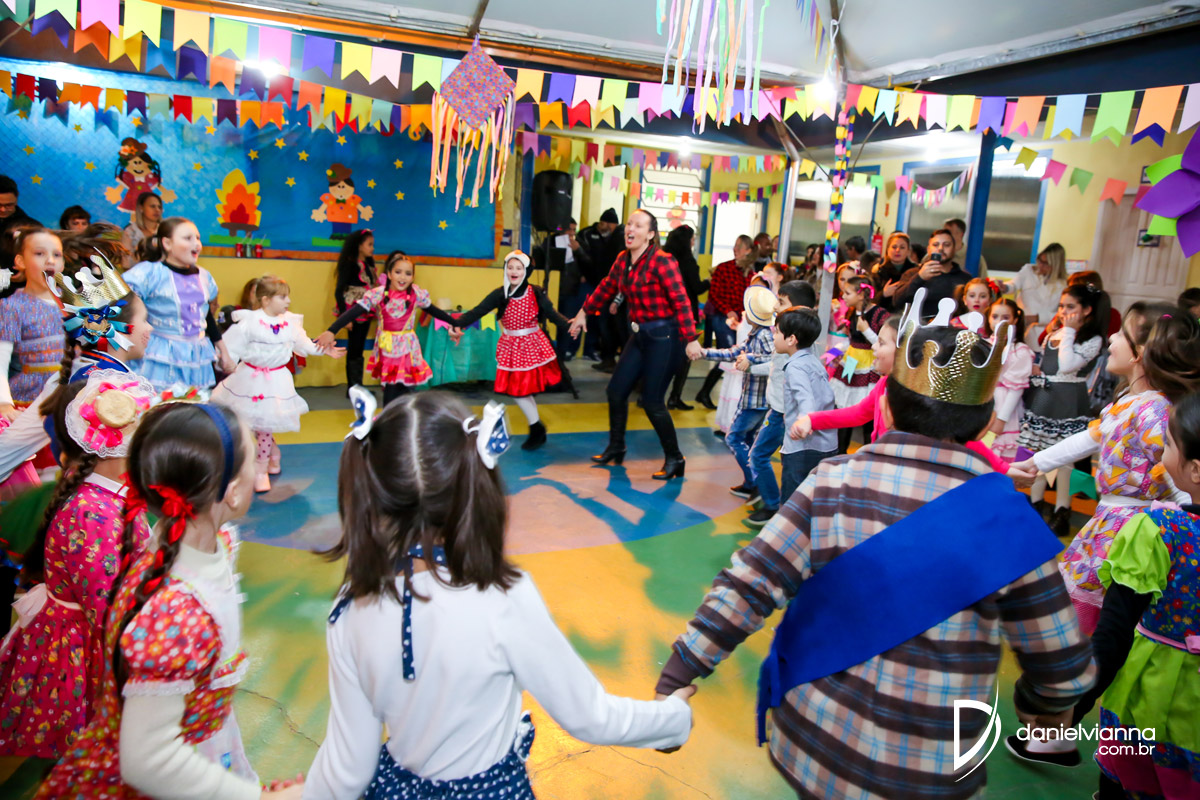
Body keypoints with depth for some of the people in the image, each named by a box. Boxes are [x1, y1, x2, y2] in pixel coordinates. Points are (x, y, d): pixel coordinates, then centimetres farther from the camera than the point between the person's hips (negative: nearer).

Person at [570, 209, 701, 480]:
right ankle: (616, 448, 30)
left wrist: (691, 339, -24)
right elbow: (606, 288, 21)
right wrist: (584, 313, 29)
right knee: (616, 391, 9)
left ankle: (674, 459, 12)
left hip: (663, 336, -8)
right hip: (640, 334, 8)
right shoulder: (623, 259, 6)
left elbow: (681, 301, -20)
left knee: (652, 402, -6)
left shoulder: (661, 261, -16)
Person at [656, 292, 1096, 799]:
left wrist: (676, 678, -6)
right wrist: (1043, 706, 18)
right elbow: (1063, 664, -4)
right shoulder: (1007, 521, -14)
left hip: (808, 747, 1)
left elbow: (746, 586, -16)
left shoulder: (834, 482, -13)